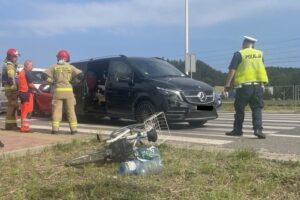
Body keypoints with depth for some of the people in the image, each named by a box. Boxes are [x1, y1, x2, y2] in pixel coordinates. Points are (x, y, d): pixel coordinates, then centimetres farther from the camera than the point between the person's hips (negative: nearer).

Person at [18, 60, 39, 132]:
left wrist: (32, 89, 22)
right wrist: (36, 89, -1)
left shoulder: (21, 72, 18)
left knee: (24, 110, 15)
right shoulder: (28, 72, -12)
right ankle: (24, 127, -6)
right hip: (27, 93, -10)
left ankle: (23, 126, 20)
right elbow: (30, 84, -16)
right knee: (28, 110, -6)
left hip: (21, 92, 10)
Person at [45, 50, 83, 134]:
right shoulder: (70, 67, 2)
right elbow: (81, 75, -3)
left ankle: (55, 128, -1)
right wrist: (73, 80, 11)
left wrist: (52, 81, 11)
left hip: (58, 91, 0)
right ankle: (73, 129, 6)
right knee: (71, 110, 6)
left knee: (56, 110, 4)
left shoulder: (54, 67, 4)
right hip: (68, 91, 0)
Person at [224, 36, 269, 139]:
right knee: (257, 108, 5)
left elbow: (232, 70, -8)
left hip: (244, 85, -4)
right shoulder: (260, 54, 13)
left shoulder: (239, 54, -2)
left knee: (240, 109, 7)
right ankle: (258, 129, -8)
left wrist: (227, 84, -5)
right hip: (258, 85, 4)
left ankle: (237, 130, 14)